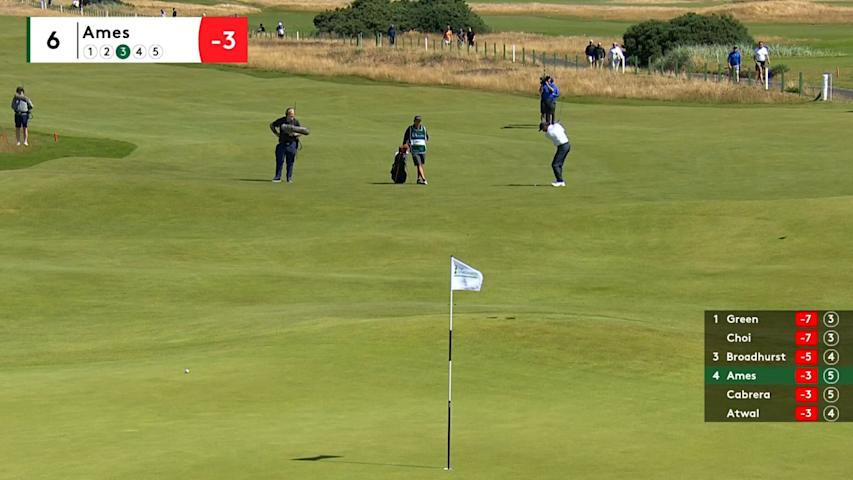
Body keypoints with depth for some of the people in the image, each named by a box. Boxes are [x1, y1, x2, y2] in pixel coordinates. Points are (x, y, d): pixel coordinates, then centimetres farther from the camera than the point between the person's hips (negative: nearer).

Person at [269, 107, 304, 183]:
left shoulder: (296, 122, -4)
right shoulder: (281, 121, -1)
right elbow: (272, 125, 15)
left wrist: (295, 134, -17)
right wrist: (276, 133, 4)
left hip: (292, 144, -1)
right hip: (282, 143, 1)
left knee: (290, 162, 3)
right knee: (279, 160, -1)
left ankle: (289, 178, 13)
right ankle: (278, 177, 6)